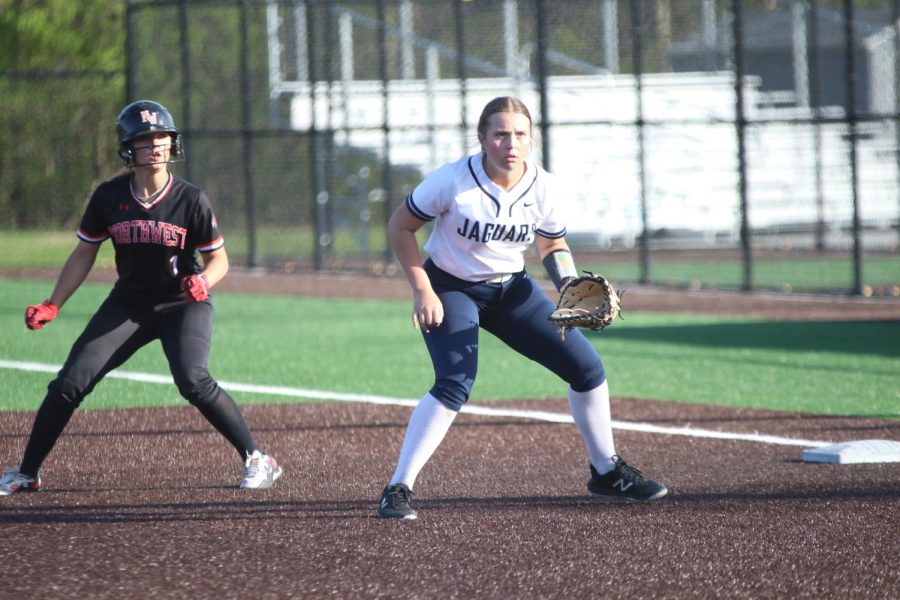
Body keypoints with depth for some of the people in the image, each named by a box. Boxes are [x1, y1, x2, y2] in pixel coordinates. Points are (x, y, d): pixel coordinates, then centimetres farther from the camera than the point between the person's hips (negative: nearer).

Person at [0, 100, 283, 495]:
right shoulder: (109, 196, -8)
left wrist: (203, 281, -29)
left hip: (183, 305, -3)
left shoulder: (191, 200, -15)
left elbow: (219, 259, -6)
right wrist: (52, 307, -4)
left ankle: (257, 460, -15)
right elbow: (84, 254, 3)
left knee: (193, 381, -28)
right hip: (128, 305, 3)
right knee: (69, 384, -4)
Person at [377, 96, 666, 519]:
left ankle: (606, 472, 20)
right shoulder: (452, 182, -24)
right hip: (452, 290, -5)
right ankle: (397, 490, -21)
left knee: (585, 364, 0)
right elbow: (400, 227, -12)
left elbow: (552, 246, 7)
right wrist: (422, 290, -18)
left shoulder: (544, 190, -12)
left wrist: (571, 287, -13)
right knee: (455, 382, -27)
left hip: (512, 289, 5)